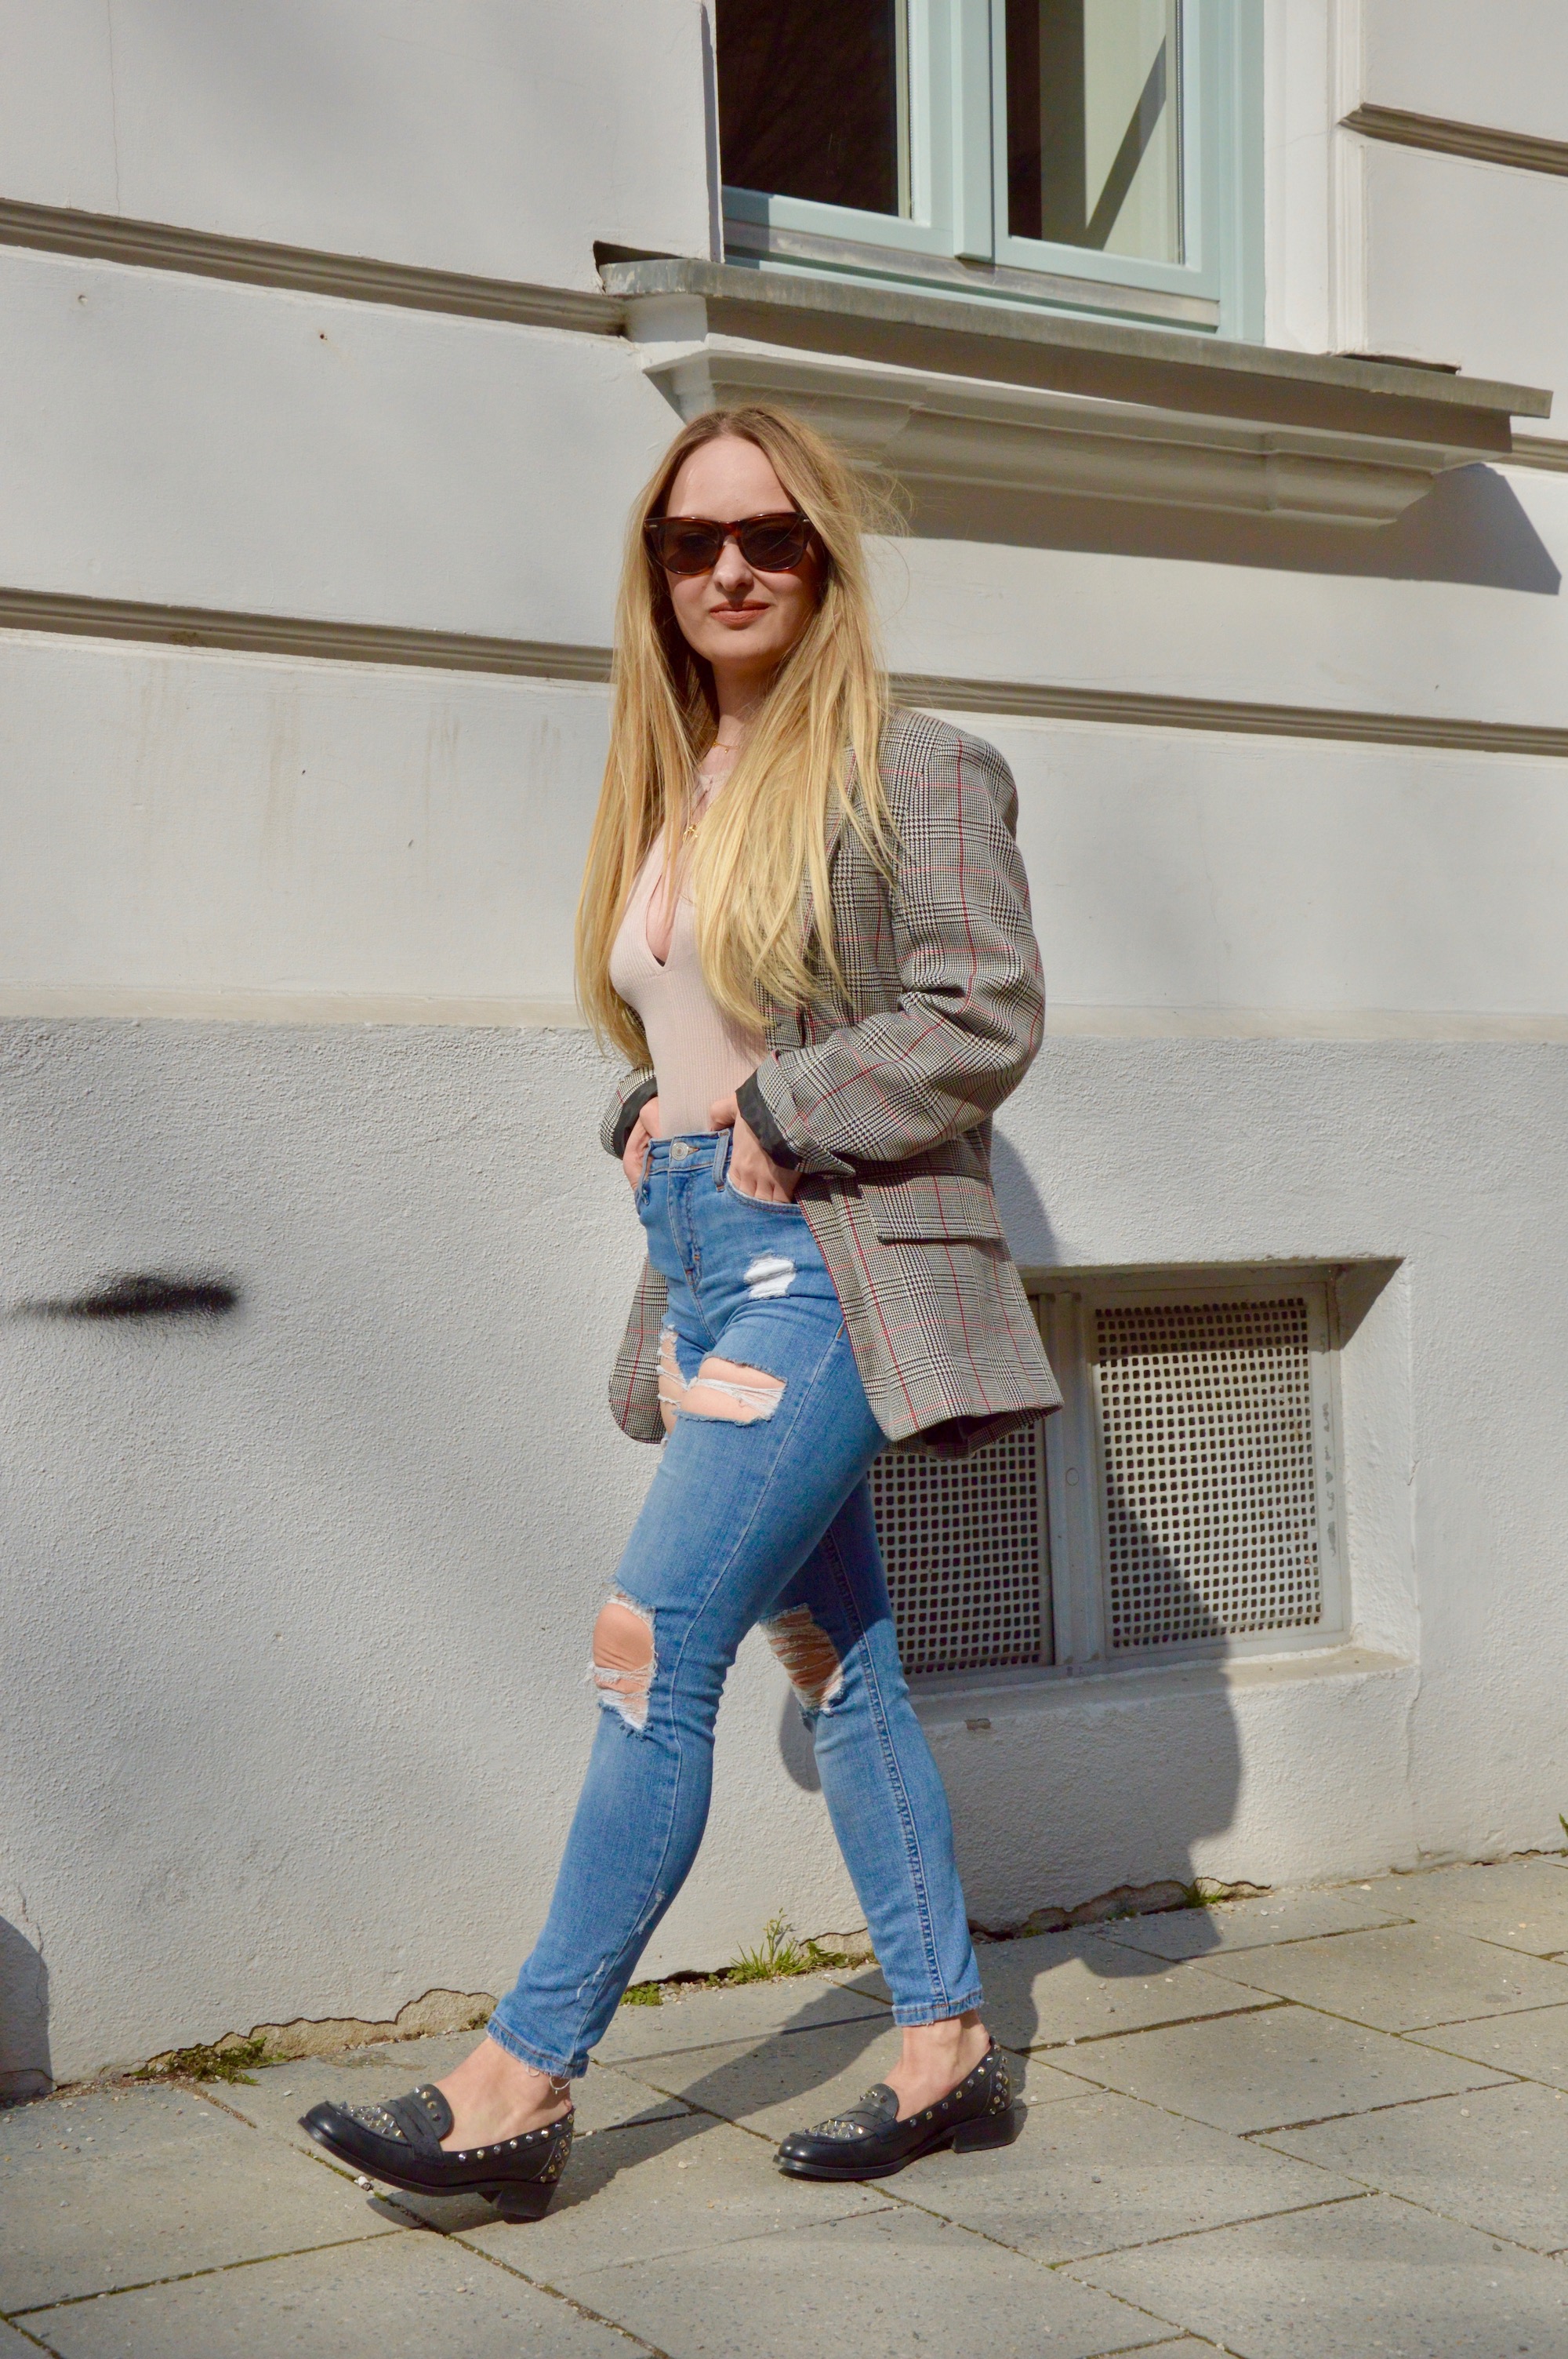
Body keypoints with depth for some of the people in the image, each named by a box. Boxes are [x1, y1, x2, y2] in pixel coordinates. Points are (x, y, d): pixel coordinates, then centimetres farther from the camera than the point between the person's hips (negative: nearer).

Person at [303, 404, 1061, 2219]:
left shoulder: (909, 771, -5)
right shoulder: (662, 790, 16)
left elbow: (984, 1014, -12)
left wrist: (772, 1118, -13)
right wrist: (651, 1121, 4)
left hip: (824, 1263, -8)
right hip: (703, 1258, 8)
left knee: (651, 1647, -11)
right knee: (837, 1662, 10)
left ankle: (523, 2083, -3)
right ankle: (949, 2052, 19)